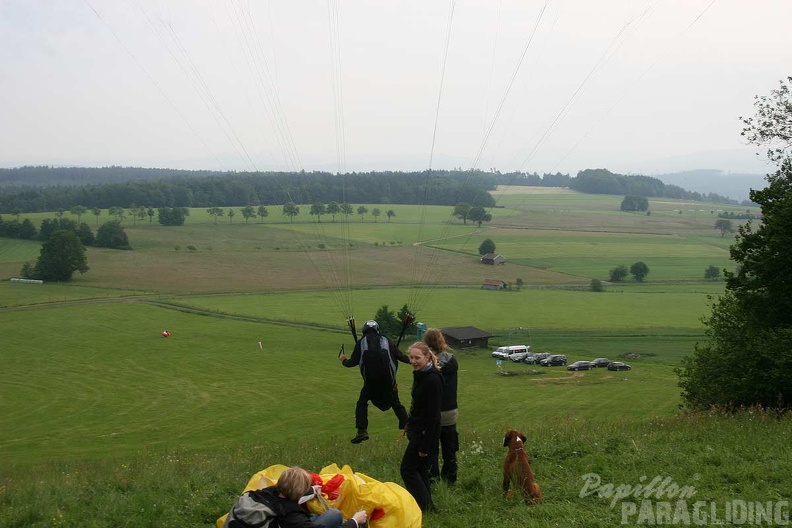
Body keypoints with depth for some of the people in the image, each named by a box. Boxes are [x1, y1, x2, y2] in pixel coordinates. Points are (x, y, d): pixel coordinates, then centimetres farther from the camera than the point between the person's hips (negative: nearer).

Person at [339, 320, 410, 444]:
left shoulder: (361, 343, 5)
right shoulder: (387, 341, 8)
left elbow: (353, 362, 1)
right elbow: (400, 356, 6)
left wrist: (344, 360, 22)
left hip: (370, 380, -2)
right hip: (388, 380, 2)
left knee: (362, 402, 11)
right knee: (396, 403, 16)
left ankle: (362, 431, -2)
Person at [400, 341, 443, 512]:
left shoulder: (433, 379, -22)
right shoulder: (420, 375, 7)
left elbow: (433, 415, -22)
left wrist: (425, 445, -20)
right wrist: (411, 433, 17)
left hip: (426, 433, -9)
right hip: (417, 431, 9)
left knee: (408, 469, -1)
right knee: (420, 470, 15)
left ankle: (427, 507, 7)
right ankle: (427, 507, 24)